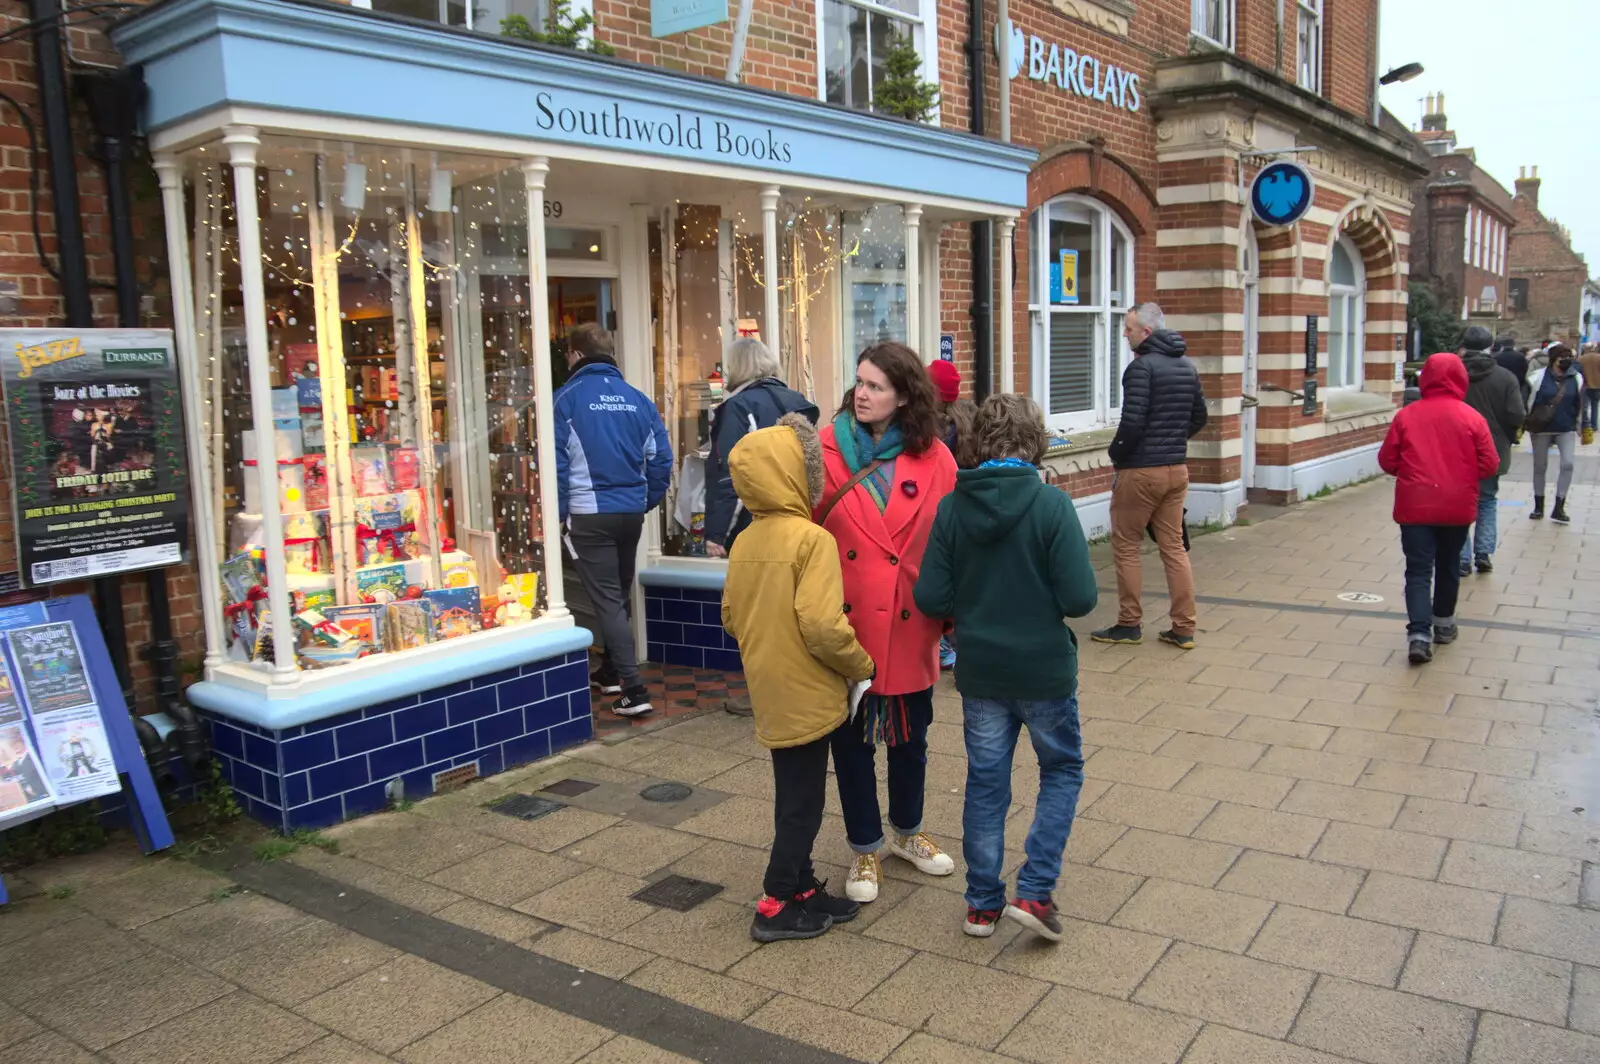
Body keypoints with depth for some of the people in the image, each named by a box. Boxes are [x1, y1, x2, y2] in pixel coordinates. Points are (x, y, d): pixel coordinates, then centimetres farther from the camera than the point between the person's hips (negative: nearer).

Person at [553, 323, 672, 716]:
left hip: (589, 515, -5)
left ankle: (634, 690, -9)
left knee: (607, 600, -2)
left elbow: (556, 463, -10)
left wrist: (557, 515, -1)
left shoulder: (567, 398, -8)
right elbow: (661, 459, 5)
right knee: (620, 595, 20)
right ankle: (611, 672, 35)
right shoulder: (638, 399, 5)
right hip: (632, 512, 5)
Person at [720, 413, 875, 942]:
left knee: (794, 795, 19)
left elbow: (731, 617, 10)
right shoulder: (812, 539, -19)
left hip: (770, 693, 7)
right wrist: (862, 666, -8)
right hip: (806, 695, -7)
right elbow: (824, 627, -24)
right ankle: (777, 906, 14)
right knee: (802, 803, 5)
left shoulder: (744, 542, 3)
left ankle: (801, 888, 30)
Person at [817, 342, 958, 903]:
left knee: (910, 736, 18)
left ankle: (906, 830, 43)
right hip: (847, 625, -1)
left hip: (910, 626, 1)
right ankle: (864, 848, 32)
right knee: (851, 740, 12)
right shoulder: (827, 450, -7)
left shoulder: (934, 459, -3)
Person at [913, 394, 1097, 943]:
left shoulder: (951, 507, -8)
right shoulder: (1051, 504, -17)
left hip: (979, 671, 3)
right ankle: (1035, 891, 12)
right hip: (1045, 670, -2)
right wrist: (1042, 596, 2)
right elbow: (1080, 598, -19)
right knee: (1063, 769, 19)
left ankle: (983, 902, 25)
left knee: (985, 782, 16)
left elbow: (930, 598, -9)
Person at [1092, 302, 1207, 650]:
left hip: (1141, 471, -7)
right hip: (1177, 469, 7)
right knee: (1174, 546, 10)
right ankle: (1184, 628, 11)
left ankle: (1129, 624, 11)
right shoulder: (1187, 366, 10)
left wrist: (1115, 453, -5)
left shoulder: (1141, 366, -15)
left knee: (1126, 546, 5)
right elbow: (1199, 417, 17)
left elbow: (1132, 422, -20)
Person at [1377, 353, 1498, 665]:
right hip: (1457, 507, 1)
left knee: (1418, 571, -1)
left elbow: (1387, 461, -1)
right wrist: (1463, 475, 15)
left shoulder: (1406, 416, -4)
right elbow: (1489, 464, -4)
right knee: (1448, 566, 20)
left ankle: (1420, 633, -15)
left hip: (1414, 506, -1)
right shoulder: (1471, 418, -5)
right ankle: (1443, 624, 34)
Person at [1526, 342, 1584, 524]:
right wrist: (1530, 423, -3)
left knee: (1567, 463, -12)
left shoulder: (1576, 378, 1)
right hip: (1542, 428, -1)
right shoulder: (1541, 376, -8)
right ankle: (1538, 506, 22)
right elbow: (1531, 401, -4)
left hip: (1566, 429, 2)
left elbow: (1579, 405, 10)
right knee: (1540, 467, 8)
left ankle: (1559, 507, -3)